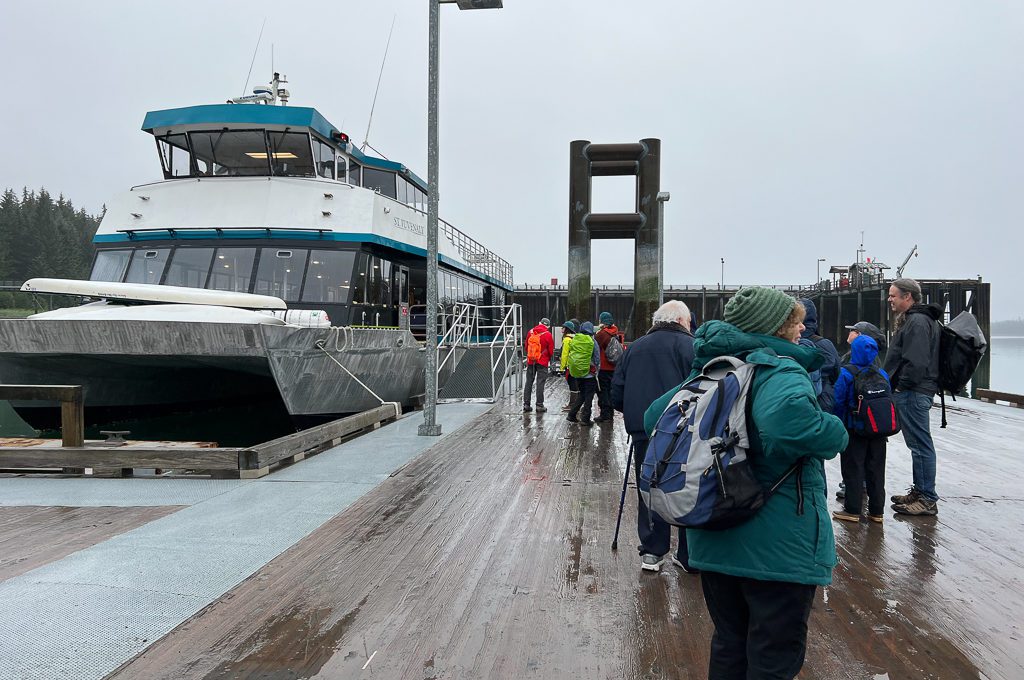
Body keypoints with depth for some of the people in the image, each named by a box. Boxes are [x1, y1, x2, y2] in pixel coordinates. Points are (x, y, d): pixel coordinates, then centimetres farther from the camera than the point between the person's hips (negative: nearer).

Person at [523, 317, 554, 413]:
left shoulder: (530, 332, 1)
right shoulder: (548, 335, -10)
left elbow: (526, 346, 10)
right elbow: (551, 350, -4)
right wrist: (548, 359, 15)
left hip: (530, 361, 3)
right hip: (542, 362, -3)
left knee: (529, 382, 10)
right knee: (540, 383, 0)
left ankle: (526, 404, 11)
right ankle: (539, 405, 1)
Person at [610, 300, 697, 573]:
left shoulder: (634, 348, 11)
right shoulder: (690, 346, -3)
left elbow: (617, 396, 11)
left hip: (643, 434, 3)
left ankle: (652, 552, 15)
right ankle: (689, 557, 14)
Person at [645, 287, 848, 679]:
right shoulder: (779, 371, -17)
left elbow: (655, 417, 11)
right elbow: (786, 418, -39)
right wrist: (834, 433, -19)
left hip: (714, 540, 8)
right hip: (777, 547, -7)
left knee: (729, 648, 22)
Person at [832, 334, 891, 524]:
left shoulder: (846, 373, -13)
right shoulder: (882, 374, 3)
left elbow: (838, 402, -12)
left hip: (854, 430, -5)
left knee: (853, 469, 3)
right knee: (876, 469, 12)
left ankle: (853, 510, 4)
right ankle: (876, 511, 17)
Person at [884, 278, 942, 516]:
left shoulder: (917, 321, -15)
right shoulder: (913, 319, 19)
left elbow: (915, 362, -24)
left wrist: (901, 387, -15)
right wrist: (898, 389, 18)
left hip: (912, 394, -11)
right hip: (913, 392, 11)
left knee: (920, 445, -6)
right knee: (919, 444, 16)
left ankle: (927, 500, -1)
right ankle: (920, 491, 26)